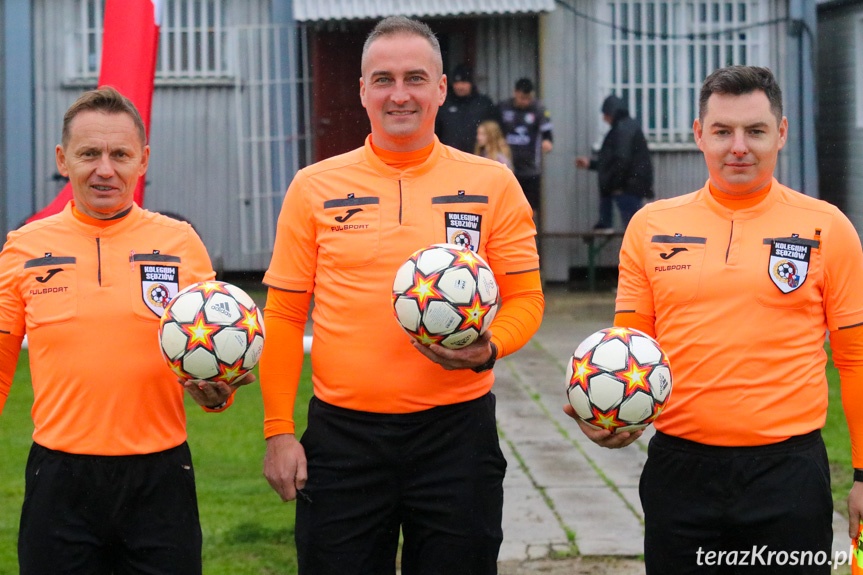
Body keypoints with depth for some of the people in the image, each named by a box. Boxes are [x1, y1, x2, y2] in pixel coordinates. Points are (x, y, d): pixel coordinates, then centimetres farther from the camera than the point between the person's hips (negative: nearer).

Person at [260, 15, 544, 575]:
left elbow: (525, 298, 4)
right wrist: (279, 430, -1)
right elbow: (284, 315, 5)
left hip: (456, 429, 0)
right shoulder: (315, 188, 4)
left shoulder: (493, 185, 3)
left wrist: (488, 349, -17)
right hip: (342, 432, 0)